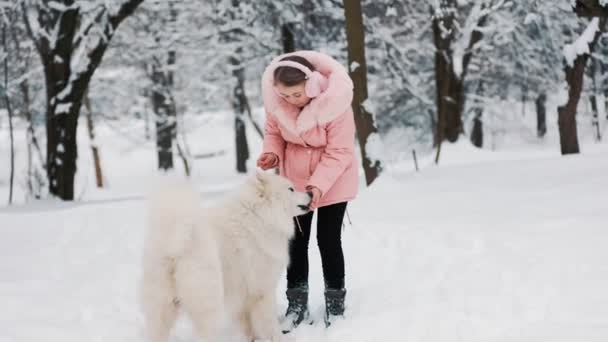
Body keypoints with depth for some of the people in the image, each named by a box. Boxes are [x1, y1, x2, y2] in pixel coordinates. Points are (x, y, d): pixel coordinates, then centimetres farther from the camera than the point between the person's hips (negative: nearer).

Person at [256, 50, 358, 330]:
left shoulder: (335, 103, -30)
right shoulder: (275, 98, -18)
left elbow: (339, 153, -24)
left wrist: (319, 184, -33)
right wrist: (272, 153, -20)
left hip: (333, 181, -4)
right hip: (295, 178, 4)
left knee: (328, 239, -2)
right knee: (296, 238, 6)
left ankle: (335, 301, 14)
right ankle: (297, 302, 17)